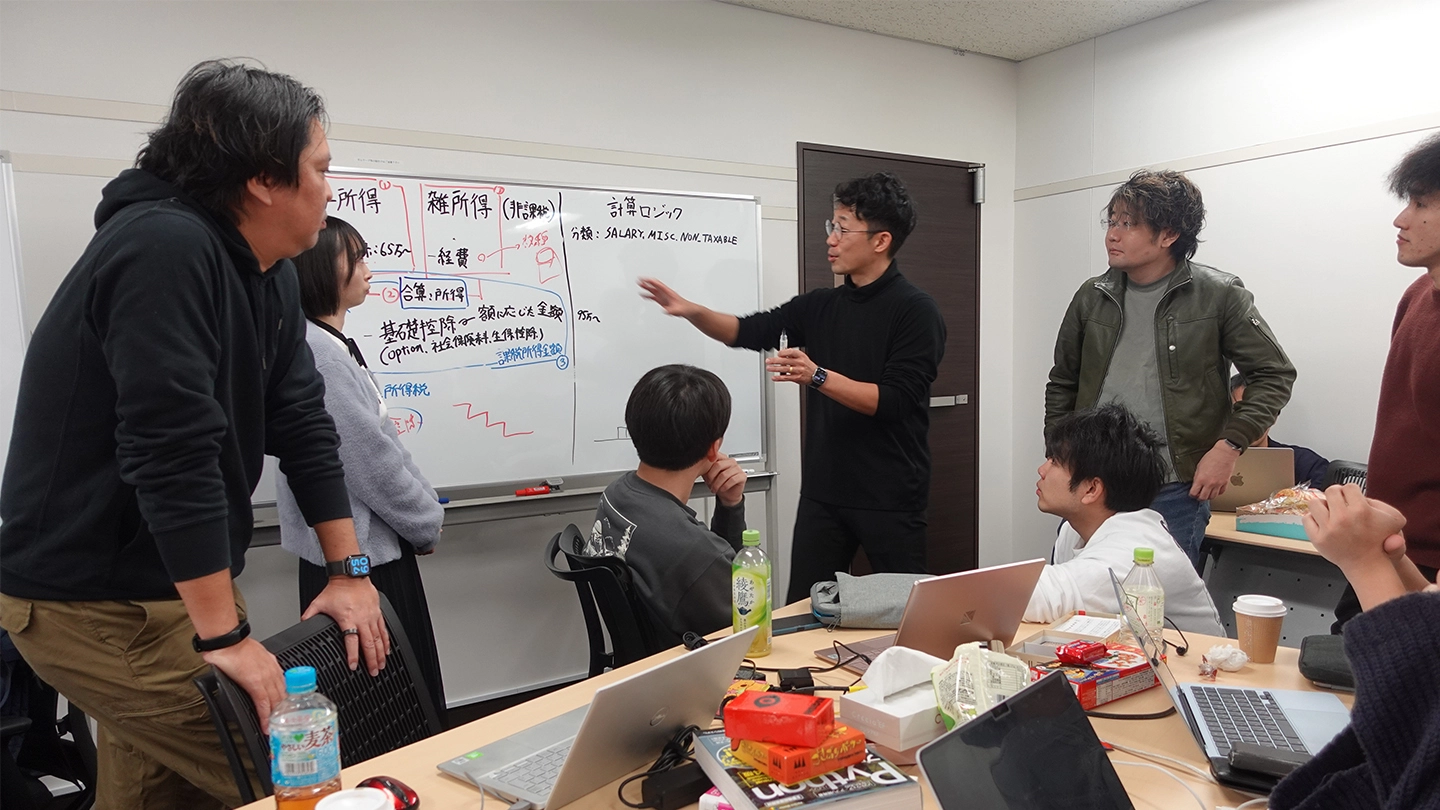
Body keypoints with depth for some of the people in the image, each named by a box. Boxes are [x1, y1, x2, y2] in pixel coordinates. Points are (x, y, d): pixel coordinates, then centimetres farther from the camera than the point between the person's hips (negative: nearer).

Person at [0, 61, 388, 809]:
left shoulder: (268, 271, 4)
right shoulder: (165, 247, -24)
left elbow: (302, 423, 5)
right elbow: (173, 453, -29)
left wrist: (350, 571, 3)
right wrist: (225, 635, -24)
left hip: (168, 580, 8)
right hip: (90, 601, -8)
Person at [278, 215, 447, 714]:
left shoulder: (334, 345, 12)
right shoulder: (317, 351, -19)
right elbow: (371, 461, -19)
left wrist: (425, 507, 10)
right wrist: (427, 521, -7)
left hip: (371, 547, 9)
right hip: (358, 555, -9)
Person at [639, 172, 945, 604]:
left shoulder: (915, 311, -9)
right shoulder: (819, 306, 11)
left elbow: (894, 400, -17)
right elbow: (750, 331, 7)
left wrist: (817, 376, -26)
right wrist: (691, 311, -9)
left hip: (891, 498, -5)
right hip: (823, 492, 5)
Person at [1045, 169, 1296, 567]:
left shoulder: (1217, 296, -4)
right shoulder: (1093, 297, 7)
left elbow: (1275, 375, 0)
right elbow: (1062, 386, 15)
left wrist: (1228, 444, -11)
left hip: (1175, 493, -3)